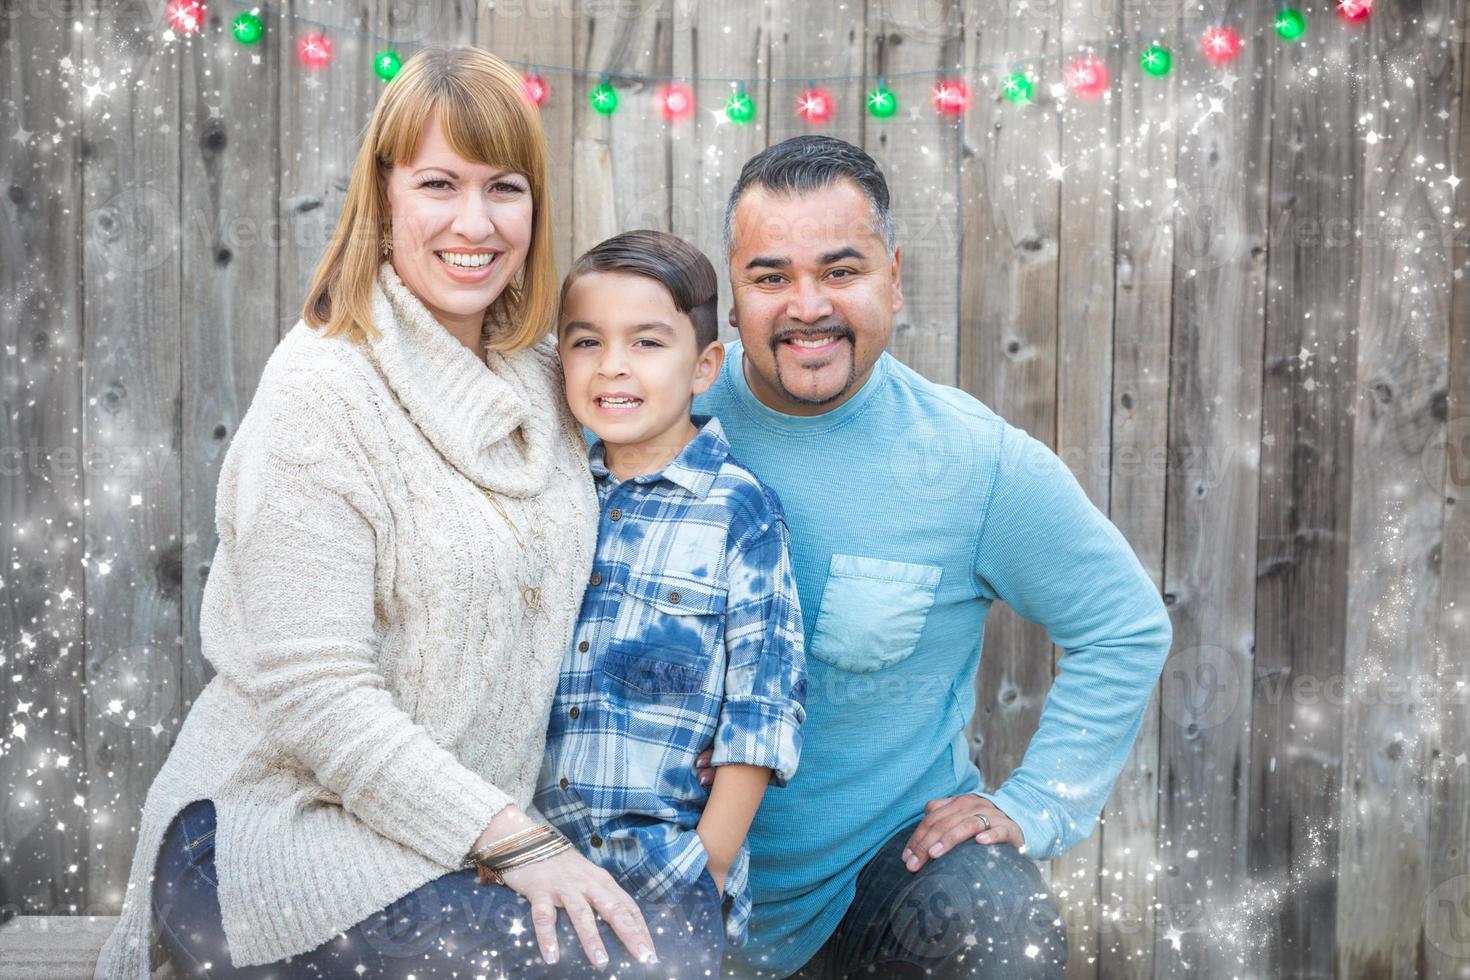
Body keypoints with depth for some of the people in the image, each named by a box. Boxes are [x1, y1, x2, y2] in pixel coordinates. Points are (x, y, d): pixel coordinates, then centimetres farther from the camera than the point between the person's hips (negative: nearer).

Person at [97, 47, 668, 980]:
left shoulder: (543, 377, 7)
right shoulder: (323, 388, -15)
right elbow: (314, 692, -20)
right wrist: (510, 841, -22)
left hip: (475, 819, 6)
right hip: (276, 823, -6)